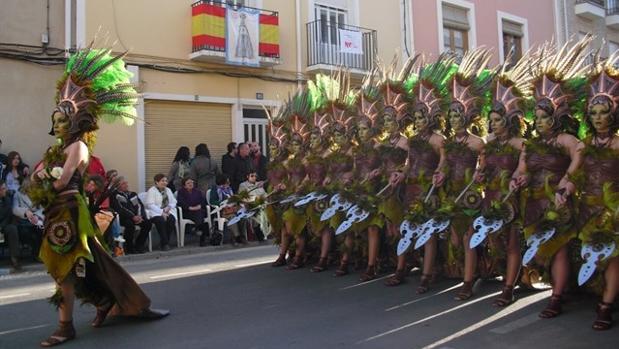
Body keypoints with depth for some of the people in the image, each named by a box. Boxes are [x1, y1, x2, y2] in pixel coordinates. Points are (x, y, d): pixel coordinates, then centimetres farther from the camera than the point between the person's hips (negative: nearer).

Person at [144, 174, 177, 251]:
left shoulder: (168, 190, 20)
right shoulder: (151, 191, 0)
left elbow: (174, 202, 16)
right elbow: (150, 205, -12)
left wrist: (169, 207, -7)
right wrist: (161, 212, -22)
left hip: (167, 212, 5)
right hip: (155, 213, -5)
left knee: (171, 220, -29)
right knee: (161, 221, -36)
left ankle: (165, 241, -17)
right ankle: (165, 244, -27)